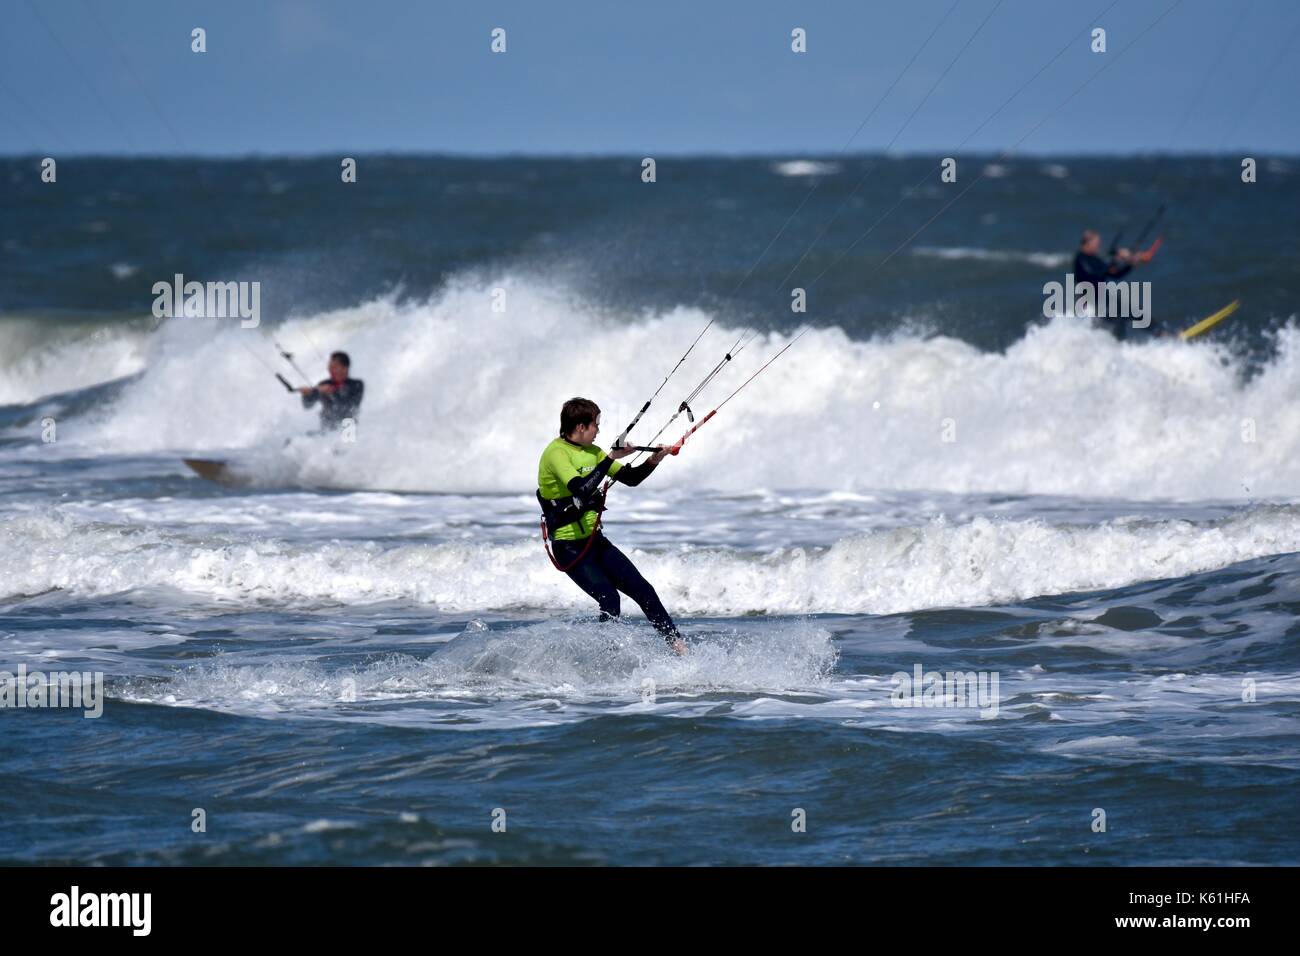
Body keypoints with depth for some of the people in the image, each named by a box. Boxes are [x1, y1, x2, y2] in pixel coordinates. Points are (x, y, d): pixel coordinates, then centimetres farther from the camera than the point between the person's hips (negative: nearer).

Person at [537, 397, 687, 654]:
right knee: (609, 599, -20)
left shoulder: (591, 452, 10)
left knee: (642, 590, 3)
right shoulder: (556, 453, -17)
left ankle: (677, 645, 8)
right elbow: (581, 488, -32)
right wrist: (611, 458, -30)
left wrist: (652, 462, -6)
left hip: (595, 540, 8)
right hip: (570, 547, -8)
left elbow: (631, 478, 12)